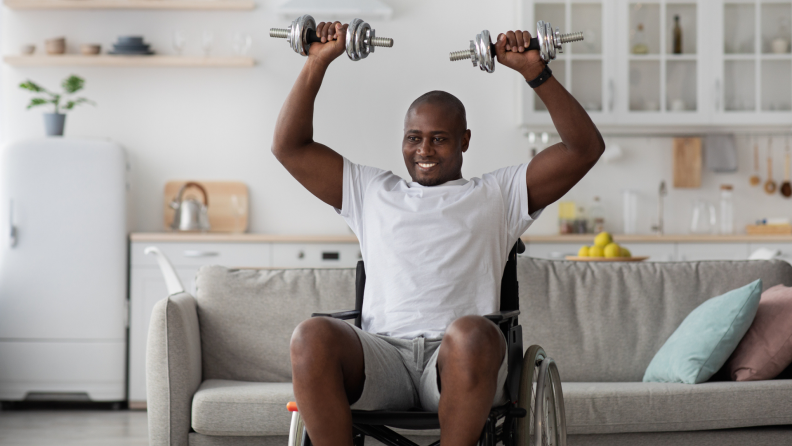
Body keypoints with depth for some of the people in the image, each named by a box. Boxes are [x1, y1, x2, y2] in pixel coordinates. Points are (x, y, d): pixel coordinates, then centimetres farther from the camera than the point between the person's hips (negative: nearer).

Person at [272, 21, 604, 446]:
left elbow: (584, 148, 15)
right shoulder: (372, 192, 29)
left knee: (471, 332, -40)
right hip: (382, 352, 2)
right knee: (311, 336, -32)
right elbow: (289, 146, 26)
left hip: (457, 362, -1)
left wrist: (535, 72, 8)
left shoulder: (496, 195, 23)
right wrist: (317, 62, 20)